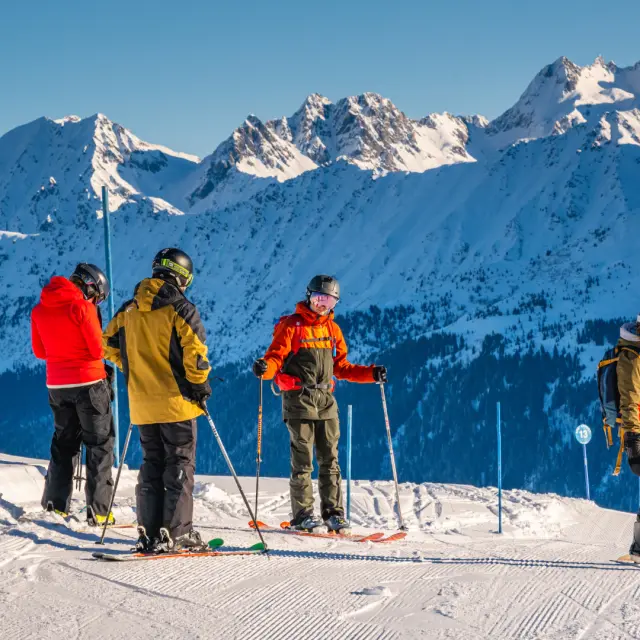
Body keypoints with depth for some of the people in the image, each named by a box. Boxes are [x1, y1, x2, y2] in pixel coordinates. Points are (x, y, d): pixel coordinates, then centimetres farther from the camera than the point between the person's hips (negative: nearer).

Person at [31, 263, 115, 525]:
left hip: (56, 385, 6)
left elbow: (40, 351, 13)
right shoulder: (82, 307, -15)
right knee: (100, 444, 3)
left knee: (64, 443, 18)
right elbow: (98, 349, -13)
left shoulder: (39, 309, 6)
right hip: (89, 381, -6)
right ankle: (98, 510, -3)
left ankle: (54, 505, 16)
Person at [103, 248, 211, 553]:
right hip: (176, 401, -5)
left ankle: (149, 533, 9)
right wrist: (199, 385, -2)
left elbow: (109, 345, 13)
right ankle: (176, 533, -2)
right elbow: (195, 351, -17)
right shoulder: (180, 309, -11)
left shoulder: (128, 310, 8)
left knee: (151, 464, 13)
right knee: (180, 465, 2)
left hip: (141, 402, 5)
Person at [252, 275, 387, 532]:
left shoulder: (333, 329, 16)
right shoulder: (291, 325, -1)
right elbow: (276, 357, -7)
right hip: (299, 398, -5)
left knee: (330, 459, 4)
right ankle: (302, 514, 0)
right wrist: (264, 368, -29)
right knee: (302, 459, -5)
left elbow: (340, 367, 20)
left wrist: (371, 374, 11)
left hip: (326, 400, 5)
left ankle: (333, 512, 8)